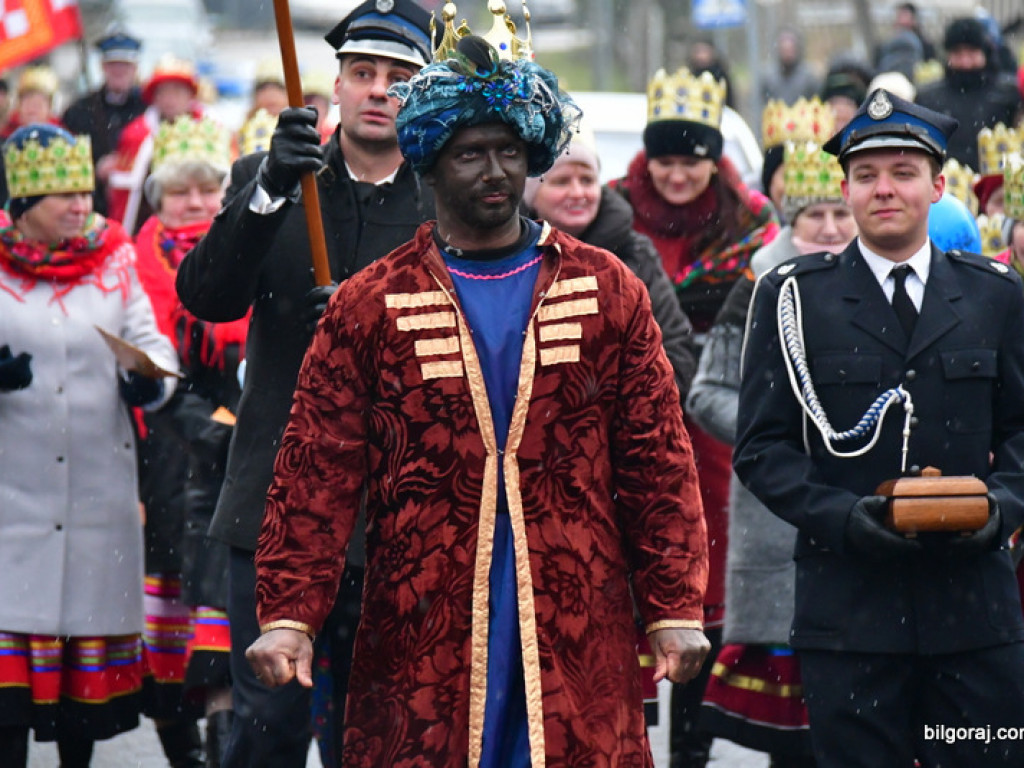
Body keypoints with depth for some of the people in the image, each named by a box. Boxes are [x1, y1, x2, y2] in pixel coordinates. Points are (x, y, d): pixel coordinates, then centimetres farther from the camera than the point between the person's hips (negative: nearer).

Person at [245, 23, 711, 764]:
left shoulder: (607, 292, 8)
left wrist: (675, 610, 0)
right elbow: (316, 475, 1)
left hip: (579, 639, 1)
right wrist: (287, 615, -8)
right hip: (424, 641, -1)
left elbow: (660, 467, 7)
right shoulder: (371, 306, 5)